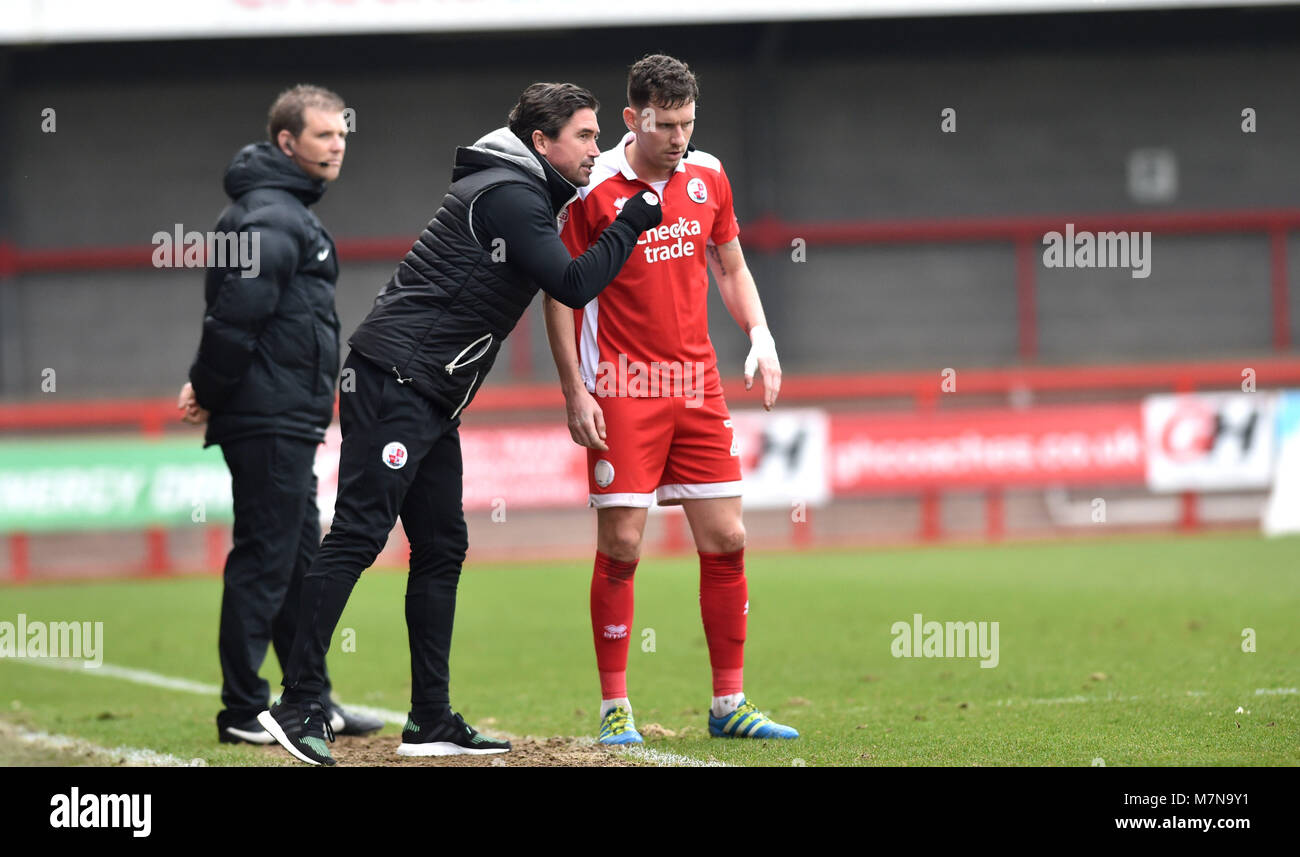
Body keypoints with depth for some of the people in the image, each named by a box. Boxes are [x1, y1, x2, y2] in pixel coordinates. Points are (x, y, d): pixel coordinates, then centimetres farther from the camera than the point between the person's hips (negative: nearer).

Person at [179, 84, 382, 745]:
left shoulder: (287, 213, 19)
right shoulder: (271, 219, -16)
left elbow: (232, 317, 20)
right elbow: (235, 316, -22)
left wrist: (209, 387, 7)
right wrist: (211, 391, -11)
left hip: (288, 424, 11)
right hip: (270, 422, -11)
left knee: (300, 562, 14)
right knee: (264, 561, -8)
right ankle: (242, 713, -5)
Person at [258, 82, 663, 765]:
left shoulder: (519, 194, 20)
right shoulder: (508, 195, -11)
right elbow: (572, 284, -16)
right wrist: (632, 225, -6)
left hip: (430, 400, 11)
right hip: (394, 381, -11)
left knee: (441, 548, 9)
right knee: (358, 535, -14)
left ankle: (431, 721, 11)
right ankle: (298, 705, -18)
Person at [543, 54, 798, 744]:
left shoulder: (708, 177, 7)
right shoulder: (593, 188, -8)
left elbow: (730, 268, 19)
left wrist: (759, 337, 4)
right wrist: (575, 390, -9)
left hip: (698, 384, 5)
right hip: (622, 387, -5)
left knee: (725, 540, 2)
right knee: (620, 544, -6)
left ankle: (728, 704, 11)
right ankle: (615, 708, 2)